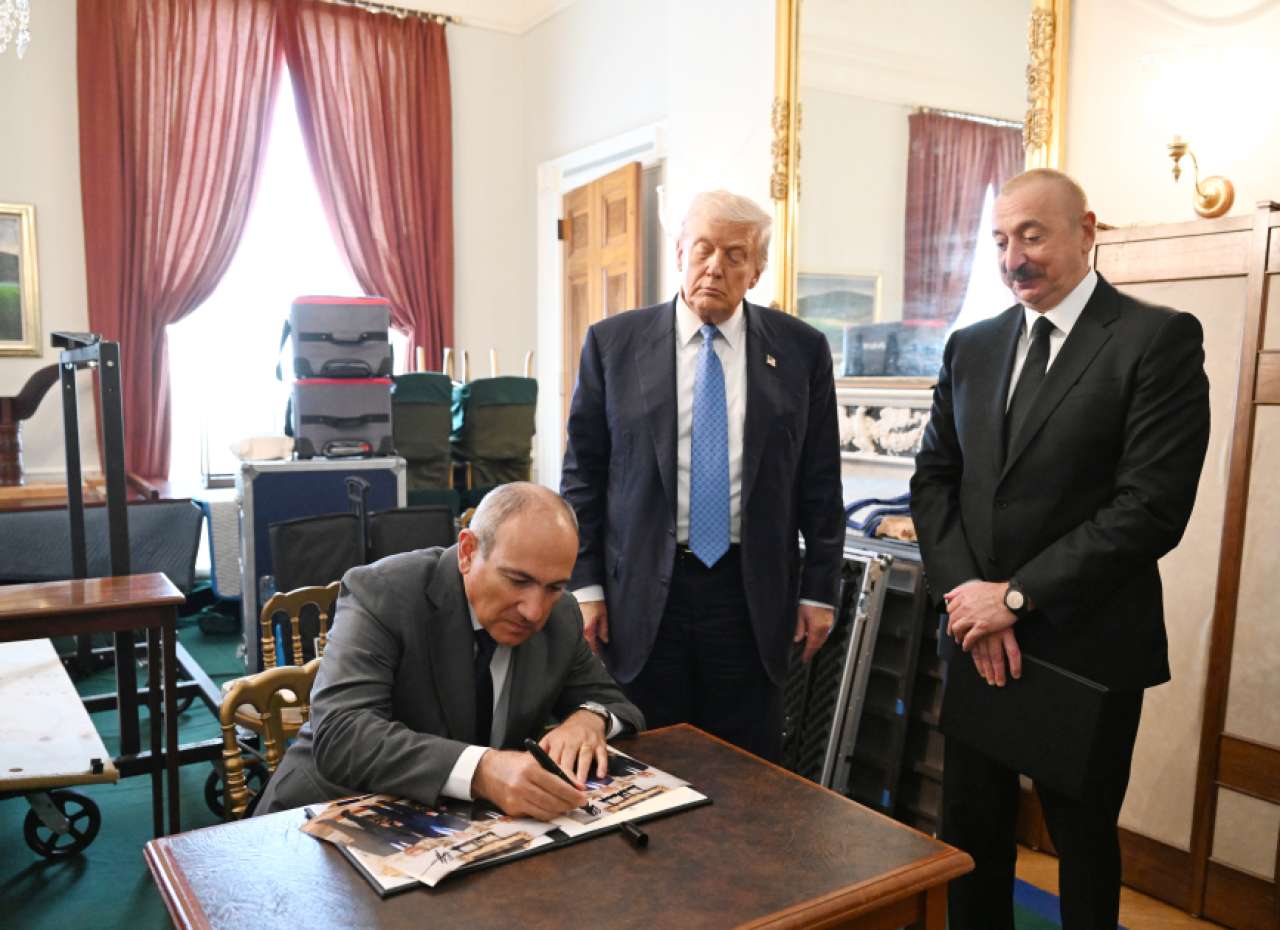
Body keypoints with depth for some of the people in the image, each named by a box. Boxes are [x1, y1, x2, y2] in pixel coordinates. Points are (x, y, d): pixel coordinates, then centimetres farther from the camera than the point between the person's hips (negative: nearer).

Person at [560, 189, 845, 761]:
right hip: (641, 591, 0)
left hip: (752, 593, 1)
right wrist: (585, 585, -1)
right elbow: (582, 472, 3)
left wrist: (819, 590, 5)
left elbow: (820, 481, 5)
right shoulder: (613, 344, 0)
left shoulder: (800, 349, 2)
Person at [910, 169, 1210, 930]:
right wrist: (967, 597, -9)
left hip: (1086, 646, -4)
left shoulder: (1160, 338, -9)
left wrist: (1017, 596, -17)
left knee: (1084, 837, 16)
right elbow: (933, 480, 5)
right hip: (978, 637, 5)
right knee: (971, 831, 16)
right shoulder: (971, 347, 8)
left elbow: (1153, 507, -17)